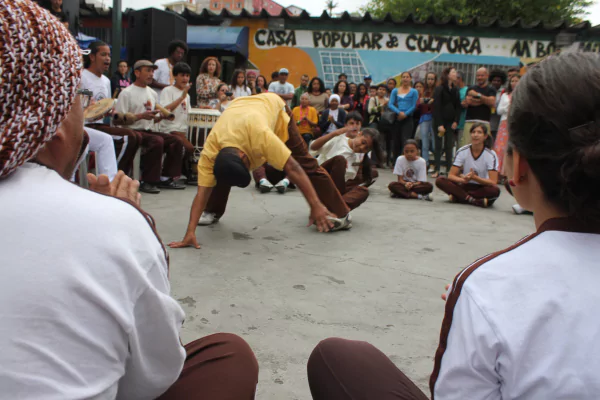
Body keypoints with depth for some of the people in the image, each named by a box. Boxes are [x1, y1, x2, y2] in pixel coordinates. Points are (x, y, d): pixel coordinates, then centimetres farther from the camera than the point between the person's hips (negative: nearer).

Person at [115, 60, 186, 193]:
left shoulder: (152, 93, 18)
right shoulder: (126, 93, -5)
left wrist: (162, 116, -1)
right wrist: (141, 115, -19)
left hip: (148, 131, 8)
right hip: (132, 132, -7)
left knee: (177, 141, -9)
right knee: (157, 141, -33)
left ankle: (166, 178, -4)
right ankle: (148, 181, -24)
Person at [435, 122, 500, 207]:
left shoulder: (491, 155, -10)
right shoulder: (462, 151, -4)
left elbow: (493, 182, -17)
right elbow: (451, 175, -9)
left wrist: (474, 177, -32)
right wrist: (463, 179, -31)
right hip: (465, 186, 2)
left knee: (495, 190, -36)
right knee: (440, 181, -23)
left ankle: (457, 197, -27)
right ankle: (473, 200, -32)